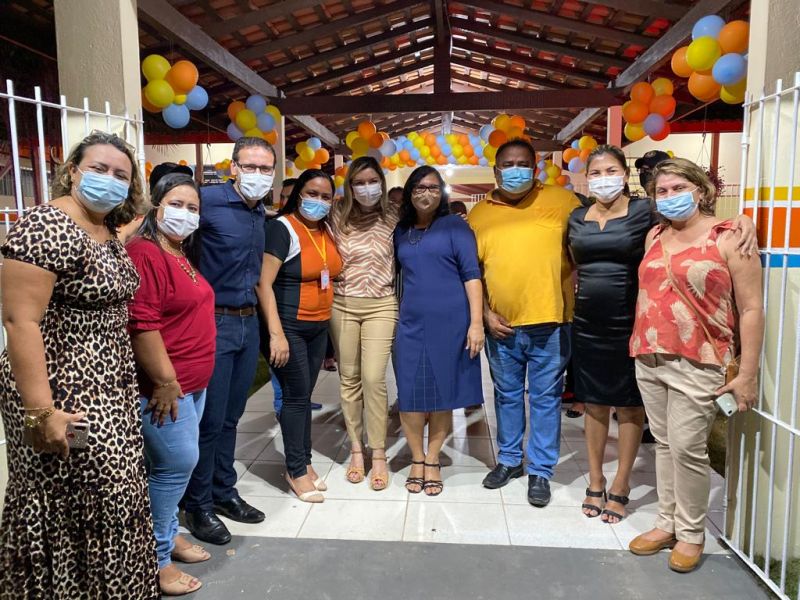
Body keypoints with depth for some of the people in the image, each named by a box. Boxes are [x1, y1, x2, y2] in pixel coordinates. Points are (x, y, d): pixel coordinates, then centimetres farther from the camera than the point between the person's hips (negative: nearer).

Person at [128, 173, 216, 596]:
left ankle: (168, 534, 35)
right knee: (177, 465, 0)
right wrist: (165, 381, -21)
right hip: (166, 385, -9)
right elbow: (141, 325, -23)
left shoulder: (183, 254, 13)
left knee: (177, 464, 18)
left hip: (194, 382, 9)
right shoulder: (144, 253, -17)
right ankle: (154, 559, 17)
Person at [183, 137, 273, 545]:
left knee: (231, 417, 16)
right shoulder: (209, 200, -12)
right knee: (209, 420, 2)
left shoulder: (261, 213, 11)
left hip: (248, 323, 7)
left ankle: (224, 492, 32)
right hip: (215, 323, -7)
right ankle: (198, 505, 20)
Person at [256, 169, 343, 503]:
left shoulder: (326, 230, 8)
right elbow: (263, 283, -17)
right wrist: (276, 334, -22)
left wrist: (326, 318, 11)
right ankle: (296, 471, 15)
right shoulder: (283, 228, -13)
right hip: (290, 326, -6)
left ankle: (304, 462, 27)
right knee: (296, 396, 0)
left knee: (306, 395, 14)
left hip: (320, 326, 6)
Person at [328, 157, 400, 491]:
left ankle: (379, 455, 8)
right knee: (348, 378, 8)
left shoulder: (394, 216, -1)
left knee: (373, 378, -8)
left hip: (380, 305, -2)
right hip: (342, 305, 2)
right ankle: (356, 449, 23)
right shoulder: (338, 216, 2)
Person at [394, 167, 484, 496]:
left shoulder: (454, 225, 0)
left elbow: (471, 274, -5)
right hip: (411, 324, 3)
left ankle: (432, 461, 23)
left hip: (450, 323, -3)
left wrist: (476, 322, -12)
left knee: (443, 394, 6)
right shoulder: (401, 232, 12)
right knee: (410, 395, 4)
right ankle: (417, 459, 23)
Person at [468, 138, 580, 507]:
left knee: (545, 398, 9)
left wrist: (579, 304, -7)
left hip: (549, 323, -2)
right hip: (501, 325, 2)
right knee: (507, 396, 17)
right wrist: (485, 314, -2)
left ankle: (540, 470, 25)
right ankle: (508, 459, 35)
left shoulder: (562, 201, 0)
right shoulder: (479, 214, 6)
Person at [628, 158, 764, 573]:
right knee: (664, 444, 13)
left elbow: (751, 309, -7)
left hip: (697, 364, -5)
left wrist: (748, 374, -11)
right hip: (649, 359, 5)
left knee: (687, 448, -1)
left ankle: (691, 533, 18)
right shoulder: (654, 236, 11)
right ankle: (667, 523, 26)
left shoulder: (728, 238, -6)